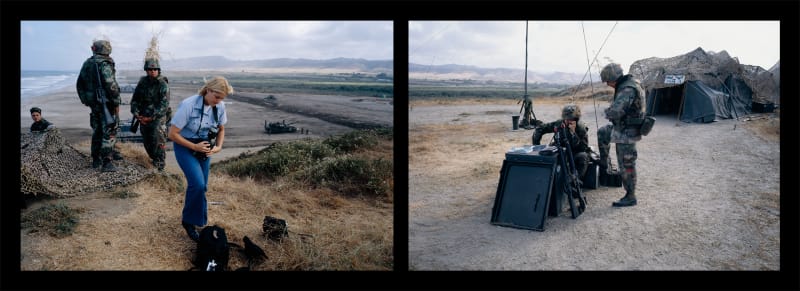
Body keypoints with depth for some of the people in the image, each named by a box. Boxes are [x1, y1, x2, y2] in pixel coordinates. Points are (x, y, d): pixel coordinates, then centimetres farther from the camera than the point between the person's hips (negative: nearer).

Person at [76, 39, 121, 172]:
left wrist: (85, 100, 24)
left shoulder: (87, 64, 9)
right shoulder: (105, 65, -15)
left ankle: (96, 159, 25)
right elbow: (111, 85, -22)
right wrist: (116, 103, -15)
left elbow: (80, 84, 17)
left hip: (93, 102, 7)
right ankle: (106, 162, -9)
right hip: (106, 102, -7)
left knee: (97, 130, 19)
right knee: (109, 132, -4)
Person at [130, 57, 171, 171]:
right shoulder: (142, 83, 6)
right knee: (146, 141, 11)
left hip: (158, 116, -5)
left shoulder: (163, 84, -9)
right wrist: (136, 114, -4)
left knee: (158, 139, -19)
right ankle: (153, 158, 32)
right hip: (143, 118, 5)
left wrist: (152, 117, -20)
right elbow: (134, 100, 12)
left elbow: (164, 105, -16)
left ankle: (159, 164, -14)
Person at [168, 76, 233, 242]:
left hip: (204, 149, 5)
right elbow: (172, 134, -21)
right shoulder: (188, 105, -26)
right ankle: (189, 221, 0)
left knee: (202, 187, 8)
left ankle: (197, 218, 31)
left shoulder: (220, 107, -10)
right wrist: (195, 147, -22)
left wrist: (218, 147, -8)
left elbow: (221, 129, 9)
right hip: (185, 147, -5)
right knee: (197, 184, -19)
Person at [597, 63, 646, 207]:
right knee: (601, 133, 28)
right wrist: (611, 112, 5)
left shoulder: (627, 90, -27)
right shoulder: (629, 83, 5)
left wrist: (607, 112, -13)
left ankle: (630, 197, 11)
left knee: (626, 165, 0)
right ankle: (604, 164, 37)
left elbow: (614, 112, -34)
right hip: (622, 127, 10)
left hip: (626, 133, -10)